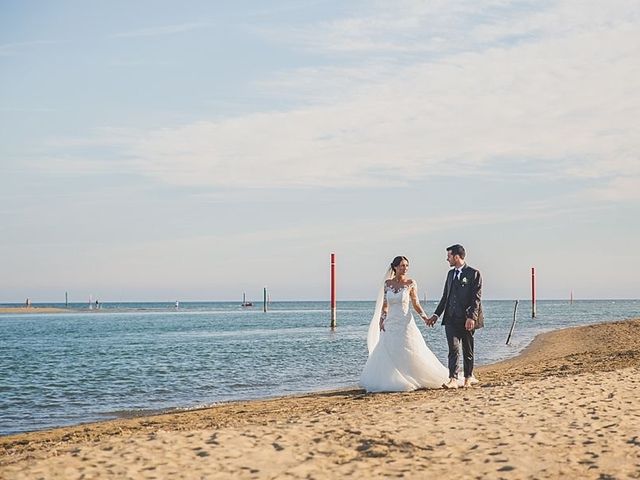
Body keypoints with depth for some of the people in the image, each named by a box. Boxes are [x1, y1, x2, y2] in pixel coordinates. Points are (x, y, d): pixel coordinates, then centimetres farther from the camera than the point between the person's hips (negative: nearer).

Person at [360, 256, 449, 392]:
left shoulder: (410, 283, -2)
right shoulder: (387, 283, 5)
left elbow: (416, 304, 4)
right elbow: (384, 305, 11)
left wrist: (425, 316, -8)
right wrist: (381, 321, 2)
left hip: (406, 323, -3)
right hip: (390, 324, 3)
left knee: (410, 354, -2)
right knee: (388, 354, 1)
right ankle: (391, 382, 11)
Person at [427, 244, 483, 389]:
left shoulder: (474, 274, -5)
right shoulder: (451, 273, 15)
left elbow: (476, 298, -11)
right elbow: (445, 296, 20)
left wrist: (471, 317, -20)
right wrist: (436, 314, 15)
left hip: (467, 319, -5)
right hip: (451, 318, 5)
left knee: (467, 350, 8)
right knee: (453, 349, -6)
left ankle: (468, 377, 23)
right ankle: (453, 379, -12)